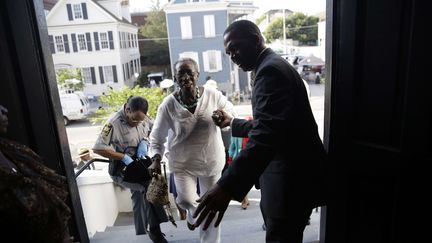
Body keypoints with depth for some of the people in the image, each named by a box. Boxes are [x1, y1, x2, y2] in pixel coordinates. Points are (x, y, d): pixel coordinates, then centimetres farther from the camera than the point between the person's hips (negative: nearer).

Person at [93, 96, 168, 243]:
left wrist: (144, 141, -9)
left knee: (139, 194, 10)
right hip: (121, 169, -6)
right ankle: (155, 230, -7)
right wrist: (123, 157, -25)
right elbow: (97, 148, -23)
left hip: (139, 162, 6)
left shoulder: (141, 117, -6)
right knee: (151, 186, -23)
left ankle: (142, 231, 29)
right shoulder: (114, 123, -23)